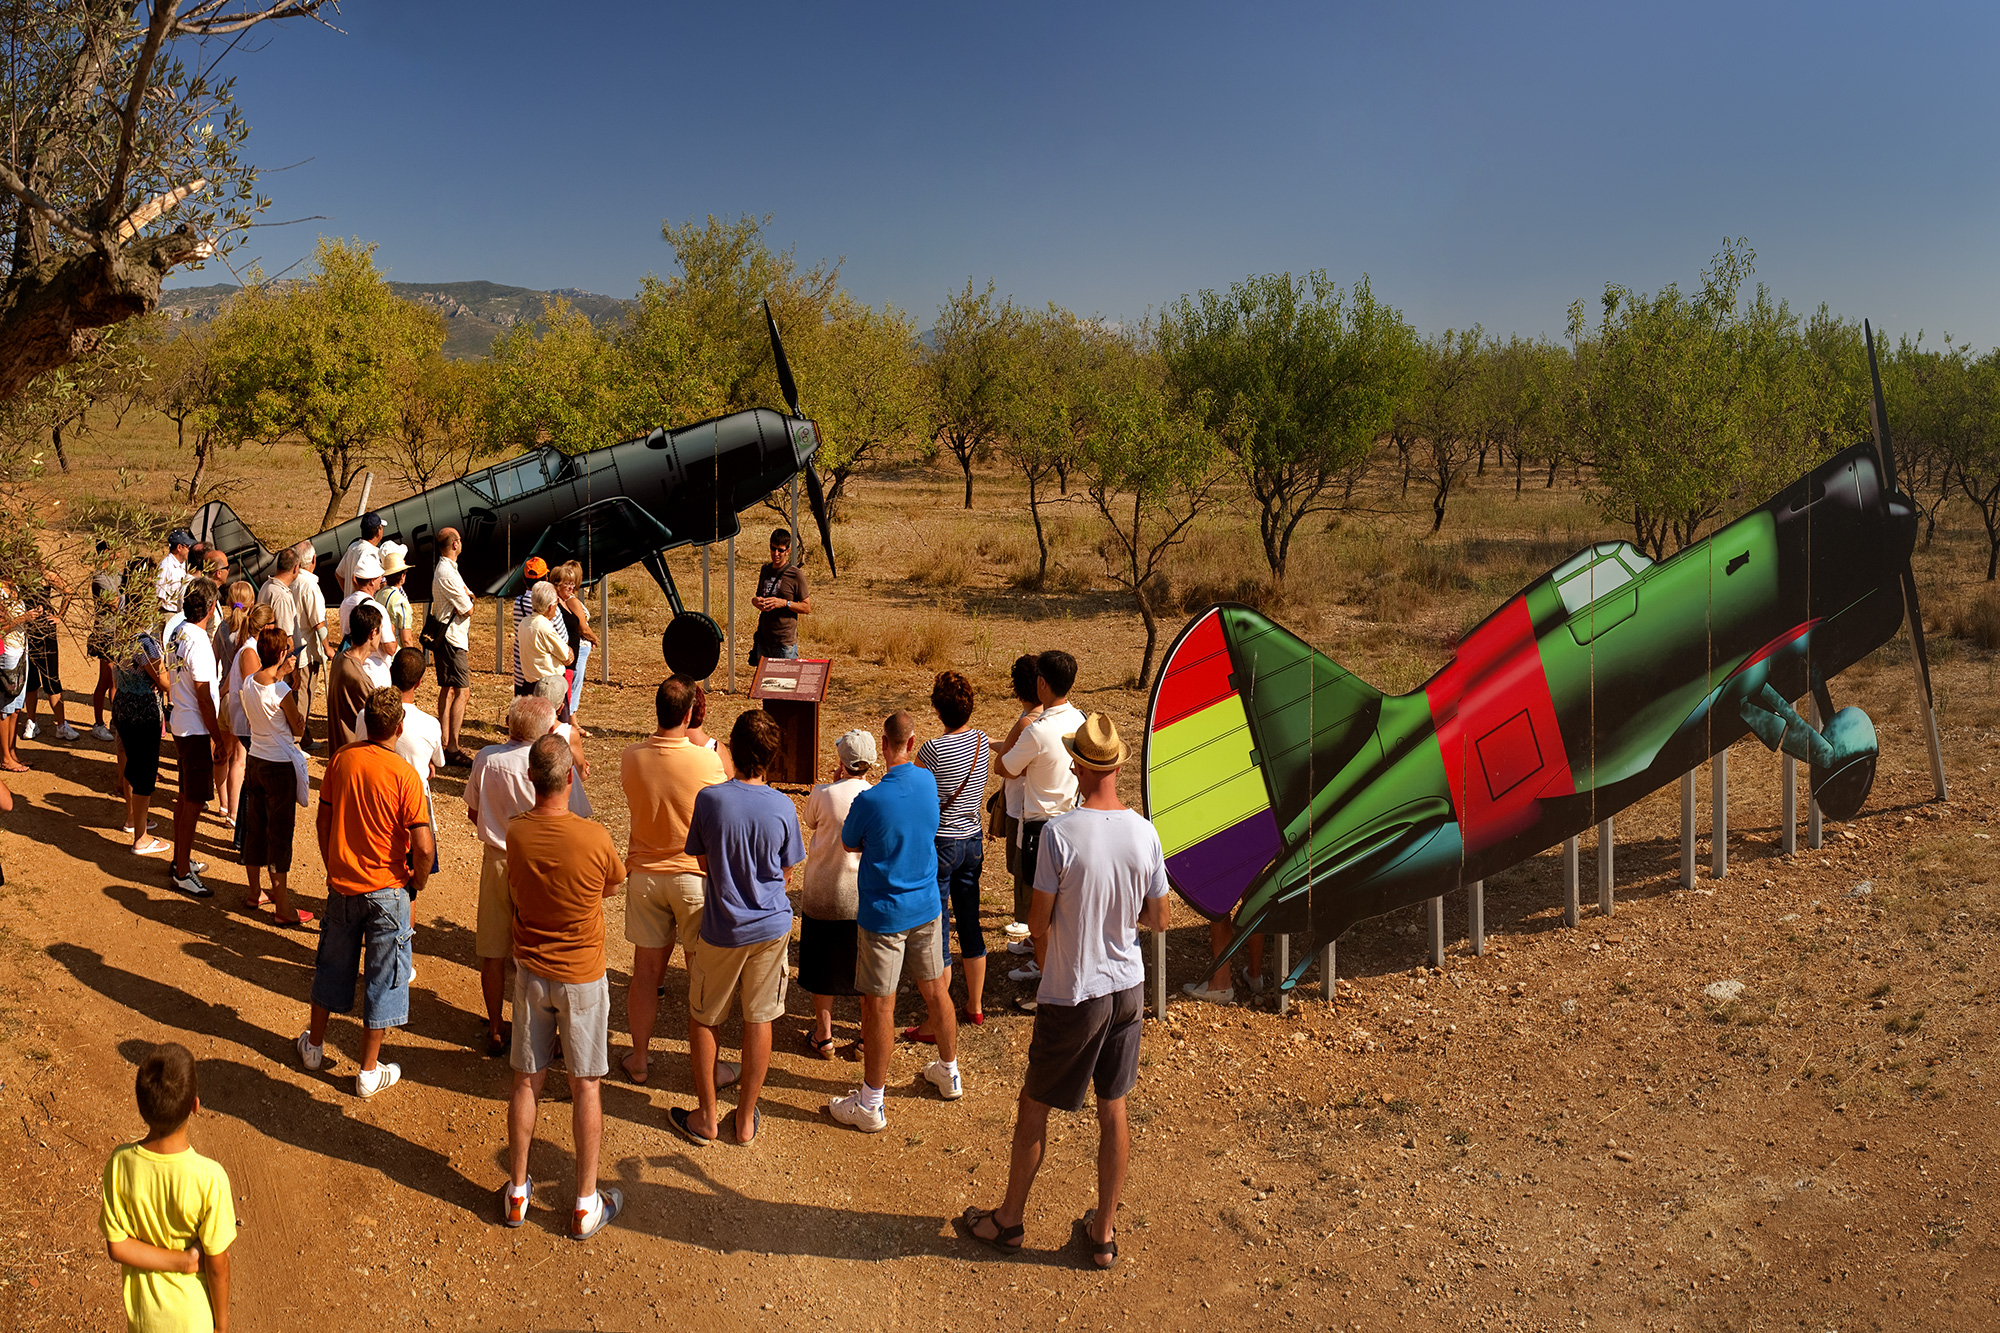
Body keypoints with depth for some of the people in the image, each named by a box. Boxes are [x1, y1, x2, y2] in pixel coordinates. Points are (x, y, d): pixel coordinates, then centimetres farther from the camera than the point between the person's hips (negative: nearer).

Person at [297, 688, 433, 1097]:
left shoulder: (341, 760, -6)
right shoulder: (403, 775, -19)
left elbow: (323, 821, 4)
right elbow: (423, 846, -20)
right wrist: (418, 882, -2)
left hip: (343, 883, 4)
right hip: (387, 890, -4)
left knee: (332, 966, 23)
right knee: (383, 977, 9)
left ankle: (315, 1044, 40)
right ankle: (369, 1071, 17)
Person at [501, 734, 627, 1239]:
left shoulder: (516, 832, -12)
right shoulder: (595, 837, -22)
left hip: (531, 972, 3)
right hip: (583, 975, -3)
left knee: (526, 1081, 15)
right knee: (586, 1086, 9)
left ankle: (517, 1192, 28)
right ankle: (586, 1204, 18)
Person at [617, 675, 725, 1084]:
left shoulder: (631, 757, -9)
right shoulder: (708, 761, -19)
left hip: (644, 874, 3)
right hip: (695, 876, -3)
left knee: (646, 969, 14)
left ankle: (639, 1059, 25)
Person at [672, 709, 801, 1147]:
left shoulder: (710, 799, -14)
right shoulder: (783, 807, -12)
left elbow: (702, 860, -1)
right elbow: (785, 872, 1)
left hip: (722, 929, -1)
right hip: (772, 926, 1)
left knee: (702, 1018, 17)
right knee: (759, 1020, 12)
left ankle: (706, 1118, 22)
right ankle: (747, 1119, 22)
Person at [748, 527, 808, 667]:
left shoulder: (796, 574, -6)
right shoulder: (765, 569, 12)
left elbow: (807, 608, -5)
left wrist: (785, 603, -19)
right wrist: (755, 601, 0)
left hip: (785, 642, -6)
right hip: (763, 639, 6)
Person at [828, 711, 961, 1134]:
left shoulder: (870, 800, -22)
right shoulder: (928, 782, -4)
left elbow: (849, 844, -4)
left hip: (884, 913, -6)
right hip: (925, 905, 6)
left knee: (878, 1006, 2)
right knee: (935, 990, 20)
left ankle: (870, 1105, 11)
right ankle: (949, 1074, 37)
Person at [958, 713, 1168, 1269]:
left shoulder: (1060, 833, -21)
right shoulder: (1144, 833, -8)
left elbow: (1038, 922, -12)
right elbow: (1159, 919, 3)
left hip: (1072, 996, -4)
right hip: (1128, 989, 4)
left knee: (1035, 1105, 13)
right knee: (1113, 1109, 16)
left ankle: (1010, 1219, 29)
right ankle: (1105, 1230, 27)